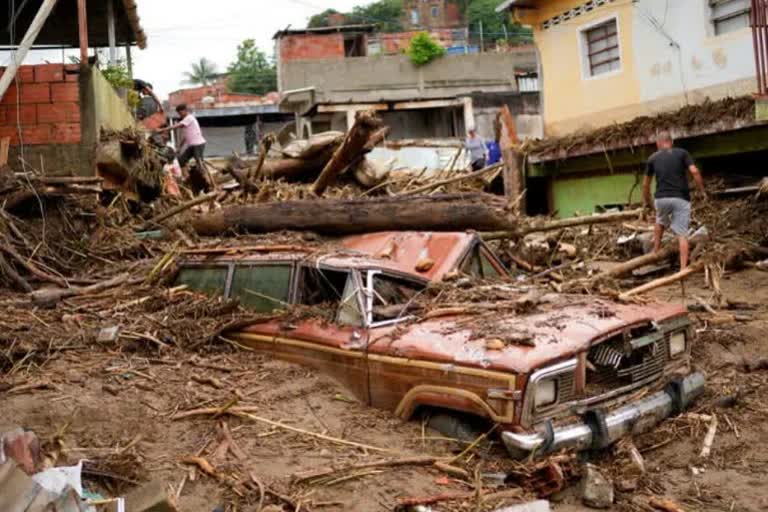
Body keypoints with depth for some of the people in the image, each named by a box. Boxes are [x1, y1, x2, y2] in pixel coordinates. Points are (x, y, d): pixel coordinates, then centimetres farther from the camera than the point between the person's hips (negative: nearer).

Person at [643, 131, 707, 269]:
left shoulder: (653, 158, 12)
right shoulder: (682, 153, 7)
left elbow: (646, 183, 19)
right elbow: (695, 172, -7)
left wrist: (646, 201, 32)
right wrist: (702, 191, 4)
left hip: (661, 198, 2)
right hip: (681, 199, -1)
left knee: (660, 223, 32)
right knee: (682, 234, 1)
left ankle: (655, 253, 29)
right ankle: (683, 267, -5)